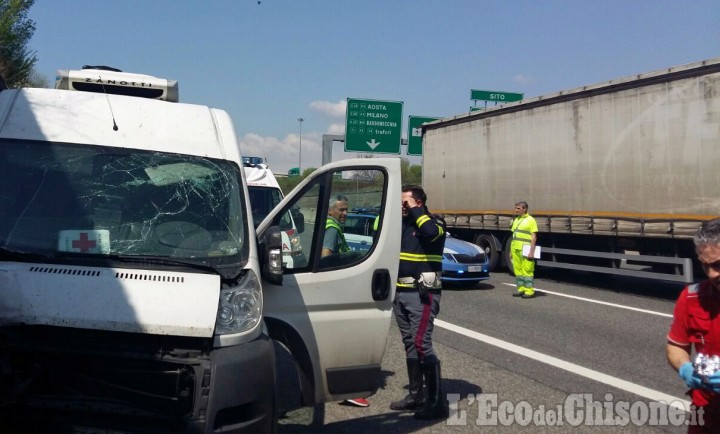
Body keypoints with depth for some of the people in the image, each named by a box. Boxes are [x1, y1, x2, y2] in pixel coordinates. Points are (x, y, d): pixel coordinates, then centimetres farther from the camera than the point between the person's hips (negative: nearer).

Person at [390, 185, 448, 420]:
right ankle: (415, 395, 21)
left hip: (422, 294, -8)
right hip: (400, 293, 8)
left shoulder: (434, 223, -6)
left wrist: (415, 210, -18)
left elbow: (431, 233, -30)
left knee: (421, 344, -15)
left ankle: (437, 401, -10)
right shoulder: (401, 223, 15)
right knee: (409, 344, 12)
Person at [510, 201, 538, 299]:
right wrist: (511, 250, 18)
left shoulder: (530, 220, -5)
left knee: (526, 270, -7)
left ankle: (529, 291, -3)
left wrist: (531, 251, -17)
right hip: (516, 249, 7)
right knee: (517, 270, 8)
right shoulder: (516, 220, 17)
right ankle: (521, 289, 15)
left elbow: (534, 237, -10)